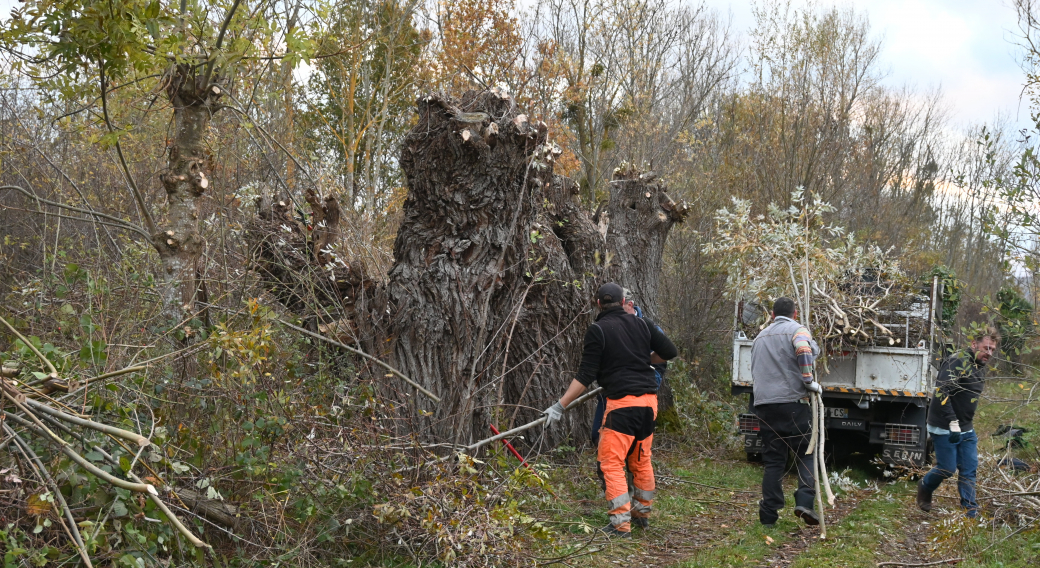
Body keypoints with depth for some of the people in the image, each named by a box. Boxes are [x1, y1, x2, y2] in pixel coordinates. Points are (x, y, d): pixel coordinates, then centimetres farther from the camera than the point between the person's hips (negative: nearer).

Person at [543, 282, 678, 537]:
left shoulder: (597, 330, -5)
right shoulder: (641, 325, 10)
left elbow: (585, 377, -9)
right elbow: (670, 351, 12)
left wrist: (560, 406, -7)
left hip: (622, 403, -6)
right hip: (649, 401, 6)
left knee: (611, 463, -2)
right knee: (641, 460, 19)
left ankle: (621, 524, -7)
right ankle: (642, 513, 31)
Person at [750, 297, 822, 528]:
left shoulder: (760, 337, 23)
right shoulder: (796, 330, 1)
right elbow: (805, 350, -20)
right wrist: (808, 381, -13)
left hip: (763, 404, 5)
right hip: (792, 402, -5)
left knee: (773, 460, 7)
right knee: (807, 454, 4)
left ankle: (769, 514, 4)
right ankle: (804, 502, -13)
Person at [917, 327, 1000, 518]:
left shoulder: (980, 367, 11)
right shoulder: (957, 361, -18)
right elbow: (941, 392, -28)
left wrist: (967, 424, 21)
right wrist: (953, 423, -31)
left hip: (966, 429, 8)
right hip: (944, 428, -8)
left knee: (969, 470, 5)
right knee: (948, 468, -2)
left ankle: (971, 512, 9)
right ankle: (925, 487, 27)